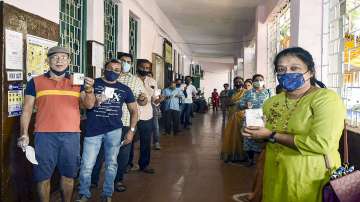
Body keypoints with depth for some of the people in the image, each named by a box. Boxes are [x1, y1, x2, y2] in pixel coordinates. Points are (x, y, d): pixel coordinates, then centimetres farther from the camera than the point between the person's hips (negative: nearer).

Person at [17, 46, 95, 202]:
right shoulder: (35, 82, 6)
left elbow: (89, 105, 1)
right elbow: (27, 109, 5)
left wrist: (89, 90, -19)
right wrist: (24, 133, -5)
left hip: (71, 135, 1)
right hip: (44, 135, -1)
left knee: (68, 175, 11)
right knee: (43, 176, 5)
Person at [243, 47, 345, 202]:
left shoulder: (326, 98, -13)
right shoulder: (272, 102, 6)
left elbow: (321, 144, -25)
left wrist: (272, 136, -19)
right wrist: (252, 130, -3)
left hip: (311, 180, -5)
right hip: (274, 177, 5)